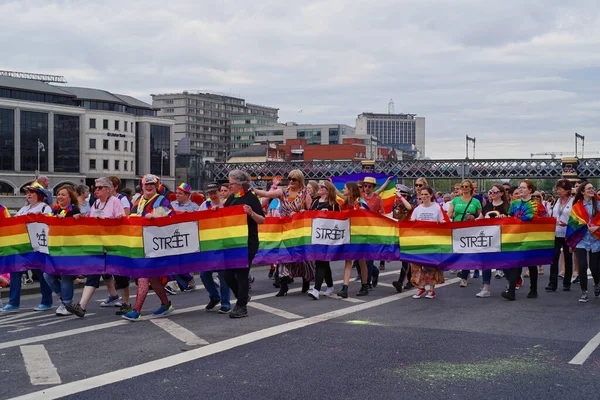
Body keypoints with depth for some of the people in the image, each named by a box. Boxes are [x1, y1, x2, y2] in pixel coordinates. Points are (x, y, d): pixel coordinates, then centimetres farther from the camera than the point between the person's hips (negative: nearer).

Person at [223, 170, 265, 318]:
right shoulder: (231, 198, 11)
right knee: (228, 273, 6)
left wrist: (251, 213, -27)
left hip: (247, 243, -7)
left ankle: (242, 307, 8)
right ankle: (242, 297, 29)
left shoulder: (251, 198, -9)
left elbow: (262, 220, -10)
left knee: (242, 274, -2)